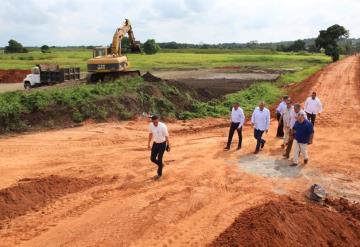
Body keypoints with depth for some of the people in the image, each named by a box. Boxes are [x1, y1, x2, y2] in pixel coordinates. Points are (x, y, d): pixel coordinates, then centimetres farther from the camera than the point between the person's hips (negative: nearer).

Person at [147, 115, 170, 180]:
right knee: (152, 158, 3)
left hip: (162, 144, -5)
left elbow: (166, 136, -15)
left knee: (159, 159, -1)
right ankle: (161, 165, 35)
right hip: (155, 143, 5)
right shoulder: (151, 125, -11)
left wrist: (168, 146, -8)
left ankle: (159, 174, 20)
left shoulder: (163, 126, -26)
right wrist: (148, 143, 12)